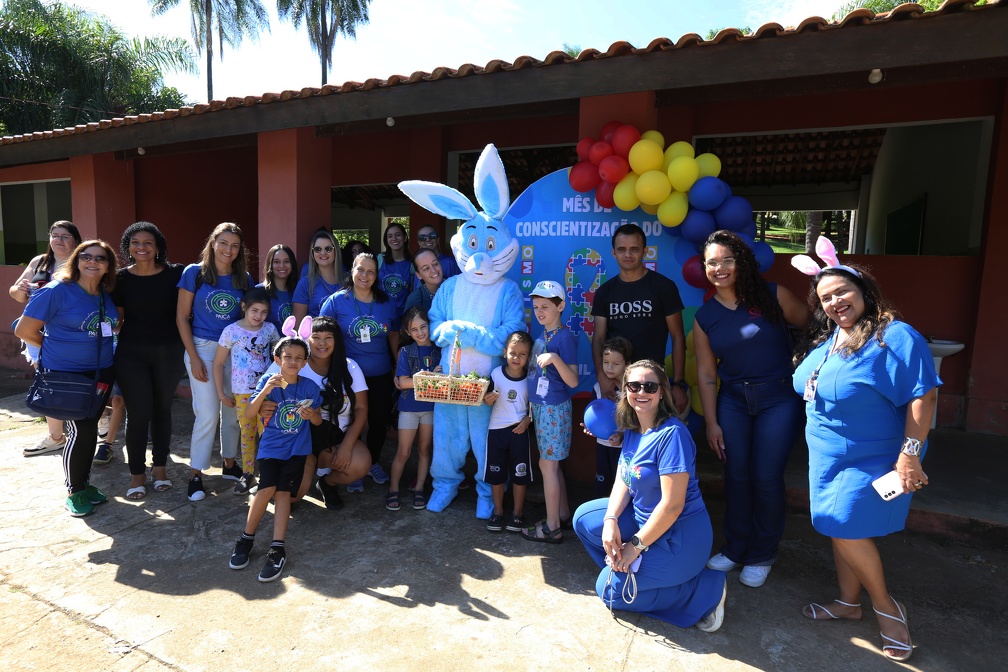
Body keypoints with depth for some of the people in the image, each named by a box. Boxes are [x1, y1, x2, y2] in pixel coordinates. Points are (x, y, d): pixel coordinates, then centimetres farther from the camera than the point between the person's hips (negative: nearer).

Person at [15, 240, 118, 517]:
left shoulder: (106, 295, 5)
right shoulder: (56, 291, -13)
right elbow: (24, 331, -9)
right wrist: (61, 347, 3)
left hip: (101, 373, 6)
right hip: (65, 375, -6)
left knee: (89, 429, 14)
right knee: (81, 430, -6)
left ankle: (85, 484, 29)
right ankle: (74, 492, 13)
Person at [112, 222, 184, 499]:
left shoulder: (175, 274, -4)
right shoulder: (121, 278, 0)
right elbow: (117, 319, 5)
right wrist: (108, 352, 0)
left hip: (168, 351, 0)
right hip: (131, 353, 0)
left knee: (162, 410, 11)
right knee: (138, 413, 0)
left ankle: (160, 467, 26)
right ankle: (137, 473, 16)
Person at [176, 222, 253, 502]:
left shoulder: (244, 279, 4)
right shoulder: (194, 272, -4)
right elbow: (182, 316, -3)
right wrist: (194, 358, -8)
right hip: (203, 348, -3)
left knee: (233, 411, 9)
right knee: (208, 414, -5)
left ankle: (229, 465, 26)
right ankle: (195, 474, 11)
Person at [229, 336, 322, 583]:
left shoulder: (310, 387, -4)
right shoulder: (267, 381, -7)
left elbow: (319, 420, 6)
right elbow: (248, 415, -13)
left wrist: (311, 415, -18)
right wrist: (265, 391, -27)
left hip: (297, 448, 1)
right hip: (271, 446, 0)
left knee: (283, 491, -11)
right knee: (267, 488, -17)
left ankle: (277, 549, -6)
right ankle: (246, 539, 5)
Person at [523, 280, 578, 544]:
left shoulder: (565, 337, -15)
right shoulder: (542, 335, 9)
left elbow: (572, 381, -20)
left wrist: (555, 359, -33)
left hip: (554, 407, -8)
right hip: (539, 405, 8)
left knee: (547, 464, -1)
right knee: (552, 463, 16)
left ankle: (552, 528, 10)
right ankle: (564, 514, 31)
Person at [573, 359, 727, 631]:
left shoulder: (672, 434, -25)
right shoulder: (632, 430, 1)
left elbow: (672, 504, -26)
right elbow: (623, 481, 4)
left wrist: (636, 545, -17)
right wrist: (610, 520, -14)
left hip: (678, 537, -8)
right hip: (643, 517, 8)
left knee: (610, 590, -4)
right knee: (584, 518, 5)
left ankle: (706, 588, 1)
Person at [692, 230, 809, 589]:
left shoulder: (772, 296, -6)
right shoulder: (704, 317, 2)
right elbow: (706, 374, 4)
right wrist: (711, 422, 2)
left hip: (779, 398, -2)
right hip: (732, 401, 3)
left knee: (766, 477, 1)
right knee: (736, 476, 8)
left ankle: (762, 556, 23)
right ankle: (735, 548, 29)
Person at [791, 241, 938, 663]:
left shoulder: (896, 337, -17)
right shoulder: (823, 341, 5)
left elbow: (923, 396, -21)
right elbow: (806, 388, 17)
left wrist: (909, 453, -23)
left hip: (873, 459, -7)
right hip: (828, 456, 7)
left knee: (848, 531, -5)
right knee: (839, 529, 15)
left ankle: (886, 606, 21)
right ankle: (849, 603, 34)